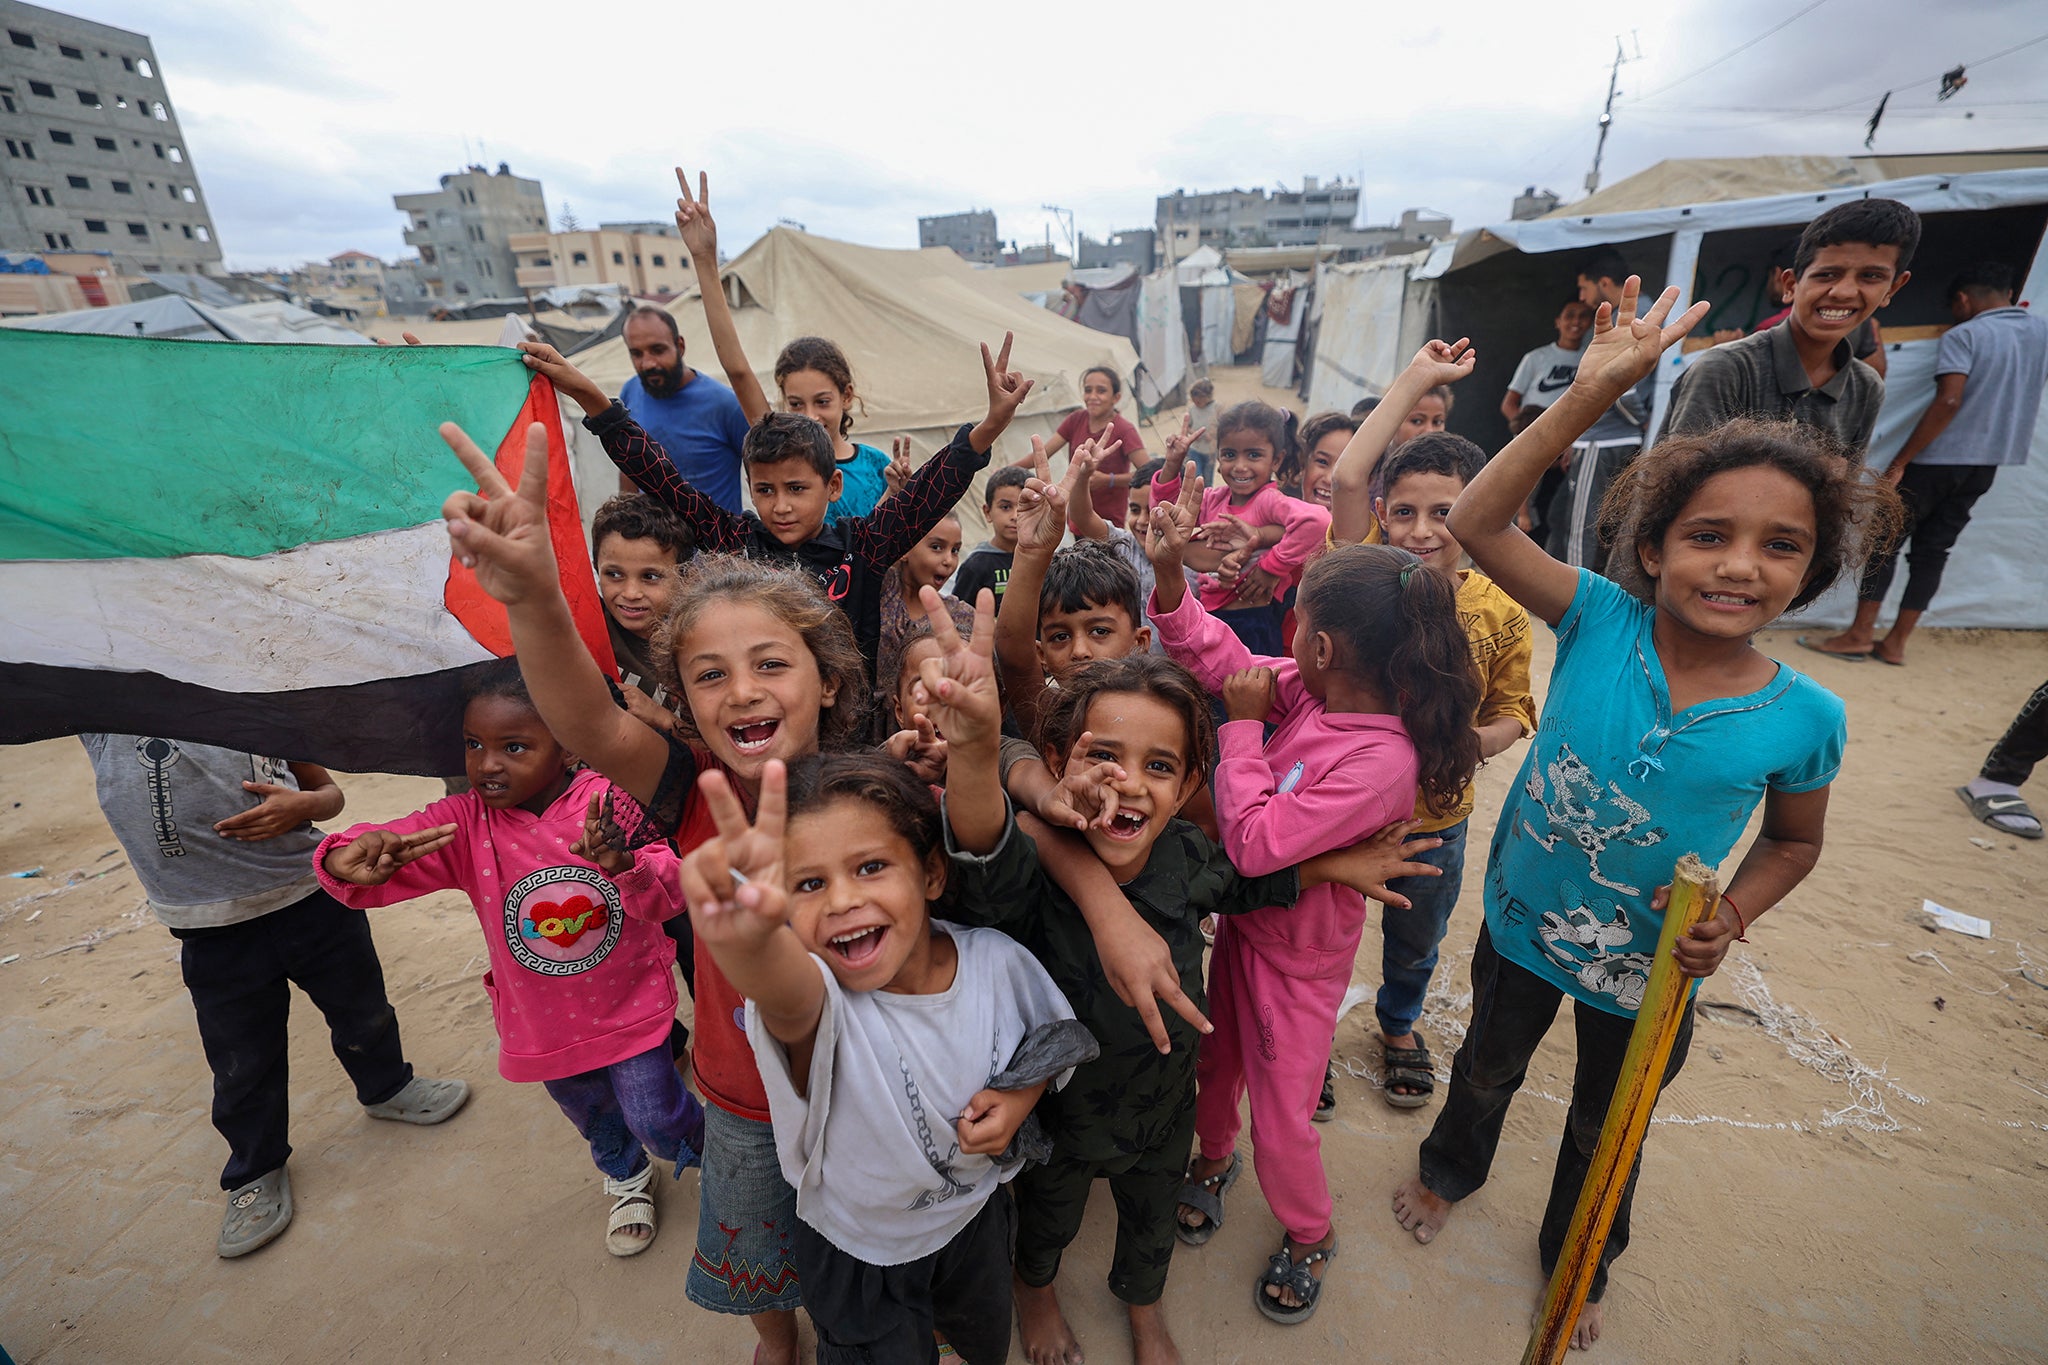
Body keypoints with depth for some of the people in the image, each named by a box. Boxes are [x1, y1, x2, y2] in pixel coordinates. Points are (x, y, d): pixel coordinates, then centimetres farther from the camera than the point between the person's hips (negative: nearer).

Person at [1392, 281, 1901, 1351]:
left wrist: (1732, 916, -19)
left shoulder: (1803, 718, -18)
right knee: (1488, 1068, 28)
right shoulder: (1601, 620, -22)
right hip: (1521, 924, -1)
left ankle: (1575, 1261, 60)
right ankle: (1452, 1168, 61)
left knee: (1604, 1131, 28)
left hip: (1646, 970, 1)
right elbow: (1473, 525, -30)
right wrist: (1590, 395, -34)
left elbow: (1794, 841, 0)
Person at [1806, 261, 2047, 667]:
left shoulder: (1963, 336, -10)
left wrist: (1900, 461, -20)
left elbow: (1948, 401, -22)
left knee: (1885, 540, 1)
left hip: (1939, 459, -7)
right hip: (1987, 464, 7)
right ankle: (1895, 643, 9)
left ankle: (1859, 635, 1)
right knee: (1933, 549, 9)